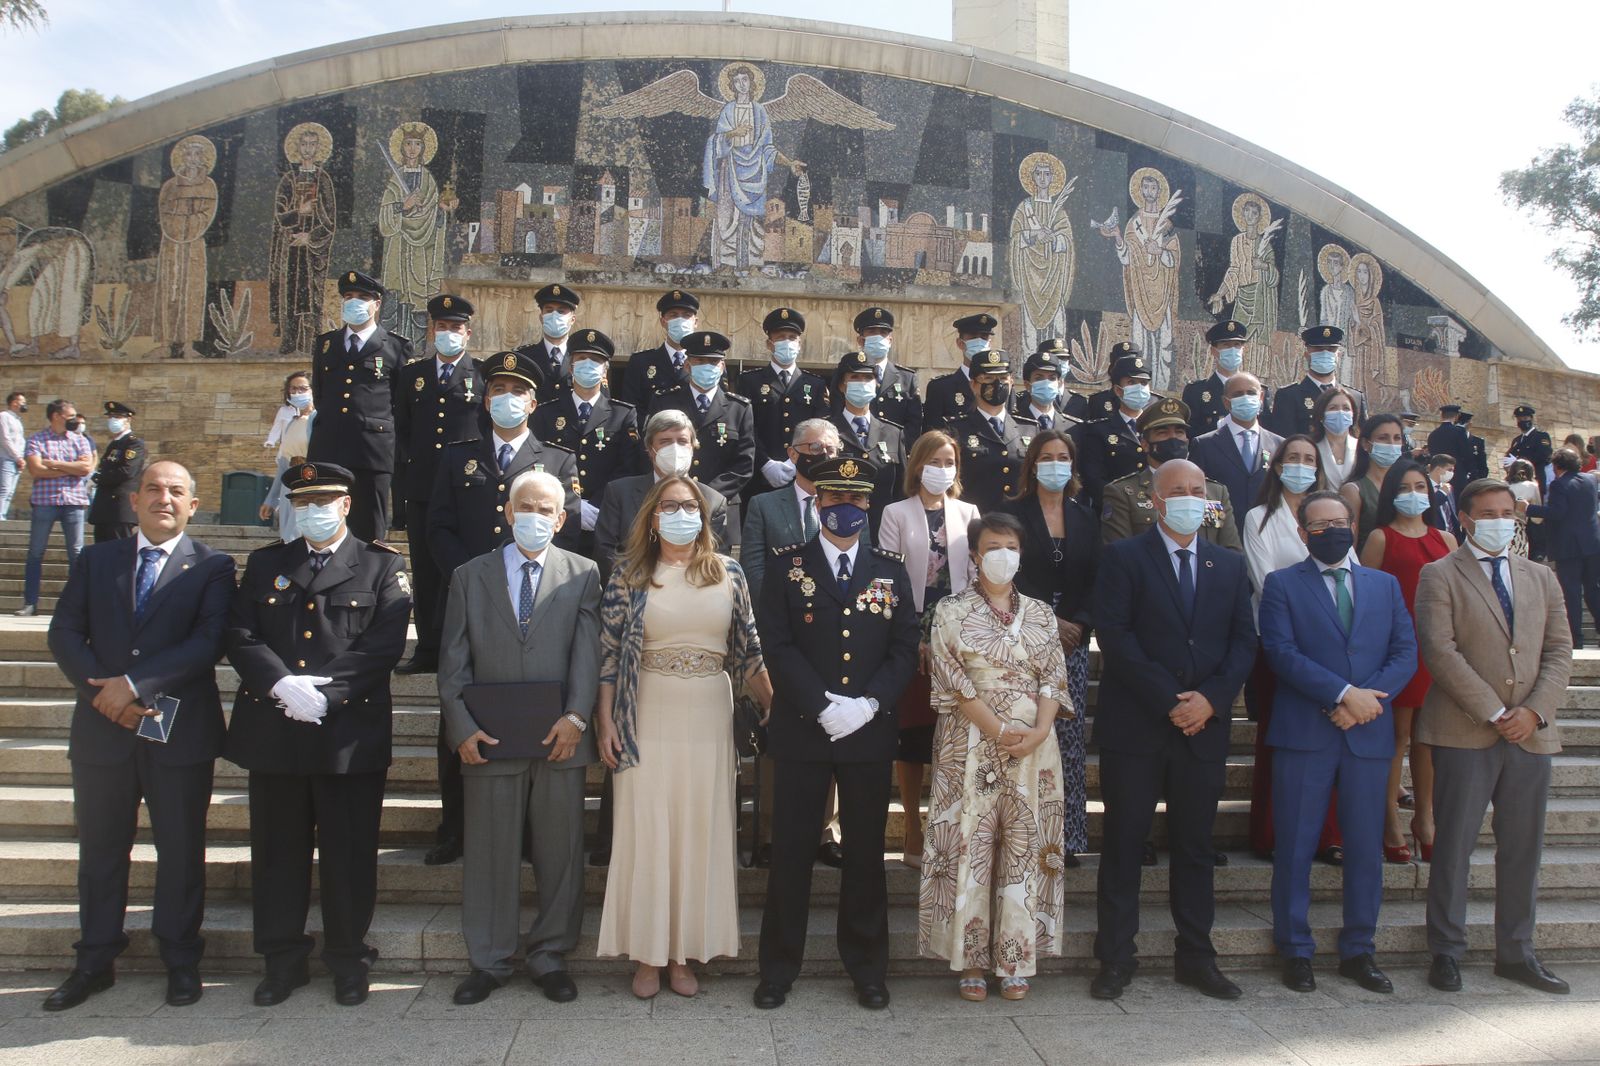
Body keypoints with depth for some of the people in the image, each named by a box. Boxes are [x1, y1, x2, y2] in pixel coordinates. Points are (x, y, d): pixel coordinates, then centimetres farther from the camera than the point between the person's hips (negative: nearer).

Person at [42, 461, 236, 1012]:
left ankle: (181, 959, 21)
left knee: (181, 849, 7)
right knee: (100, 848, 12)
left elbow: (209, 641, -12)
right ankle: (95, 961, 27)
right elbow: (64, 633, 3)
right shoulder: (95, 561, 10)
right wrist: (103, 691, -13)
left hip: (180, 732, -3)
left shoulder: (212, 567, -1)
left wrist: (134, 684, -19)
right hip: (101, 729, 3)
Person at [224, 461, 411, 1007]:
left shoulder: (382, 567, 3)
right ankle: (283, 959, 25)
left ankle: (348, 961, 20)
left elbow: (385, 644, -7)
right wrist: (282, 685, -15)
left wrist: (324, 689, -16)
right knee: (278, 852, 11)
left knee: (349, 854, 5)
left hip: (351, 732, -3)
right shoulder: (264, 564, 14)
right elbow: (240, 636, 3)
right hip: (273, 732, 3)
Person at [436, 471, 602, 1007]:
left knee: (560, 852, 7)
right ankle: (488, 961, 23)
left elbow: (588, 650, -3)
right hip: (489, 740, 1)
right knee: (489, 852, 8)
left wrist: (576, 716, -15)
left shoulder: (582, 574, 7)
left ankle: (551, 957, 22)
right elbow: (453, 660, 5)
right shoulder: (470, 576, 9)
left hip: (559, 738, 0)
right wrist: (462, 726, -6)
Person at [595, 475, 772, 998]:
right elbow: (608, 652, 0)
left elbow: (747, 649, 8)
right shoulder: (629, 575, 1)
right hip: (647, 723, -2)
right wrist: (606, 724, -5)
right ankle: (646, 954, 17)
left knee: (701, 833, 6)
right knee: (647, 832, 4)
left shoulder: (727, 573, 6)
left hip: (709, 722, 2)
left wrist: (773, 704, -1)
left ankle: (684, 952, 20)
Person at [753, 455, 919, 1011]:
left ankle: (868, 969, 23)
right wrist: (824, 706, -15)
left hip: (870, 731, 2)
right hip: (801, 731, -2)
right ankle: (779, 969, 18)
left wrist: (868, 703, -11)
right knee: (791, 852, 5)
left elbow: (905, 649, 4)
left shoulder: (890, 569, 9)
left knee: (865, 852, 10)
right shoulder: (786, 564, 2)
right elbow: (777, 645, -6)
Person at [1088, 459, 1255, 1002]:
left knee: (1196, 845, 12)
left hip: (1205, 725, 4)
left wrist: (1211, 698, -9)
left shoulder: (1229, 564, 12)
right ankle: (1115, 958, 12)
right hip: (1135, 727, -4)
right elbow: (1115, 636, -10)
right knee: (1124, 843, 2)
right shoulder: (1123, 557, -1)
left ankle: (1196, 957, 23)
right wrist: (1168, 702, -15)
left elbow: (1243, 641, 7)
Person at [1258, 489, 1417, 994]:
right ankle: (1296, 952, 13)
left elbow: (1406, 652, 5)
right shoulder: (1282, 584, 4)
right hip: (1304, 732, -3)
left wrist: (1367, 698, -11)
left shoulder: (1385, 585, 15)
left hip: (1369, 732, 3)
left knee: (1366, 848, 8)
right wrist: (1344, 693, -16)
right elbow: (1282, 651, -8)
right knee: (1296, 846, 2)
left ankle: (1358, 951, 22)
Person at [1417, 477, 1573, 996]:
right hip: (1465, 732, -4)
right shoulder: (1439, 576, 0)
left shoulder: (1541, 578, 15)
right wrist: (1493, 712, -14)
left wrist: (1535, 710, -7)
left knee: (1523, 849, 10)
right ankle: (1446, 951, 11)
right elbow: (1440, 650, -10)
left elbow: (1560, 650, 9)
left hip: (1531, 732, 5)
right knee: (1454, 846, 1)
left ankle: (1516, 953, 22)